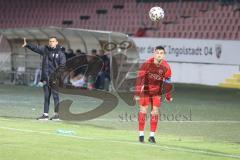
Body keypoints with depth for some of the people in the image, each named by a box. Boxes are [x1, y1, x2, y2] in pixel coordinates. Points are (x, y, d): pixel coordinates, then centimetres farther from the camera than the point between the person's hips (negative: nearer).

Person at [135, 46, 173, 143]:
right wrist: (137, 93, -28)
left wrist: (168, 96, 5)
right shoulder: (147, 64, -22)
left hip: (157, 91, 2)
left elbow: (167, 82, -1)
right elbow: (139, 78, -23)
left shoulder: (165, 67, -12)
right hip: (146, 89, -2)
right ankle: (141, 134, 7)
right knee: (143, 111, -3)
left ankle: (152, 136, 6)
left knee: (155, 112, -2)